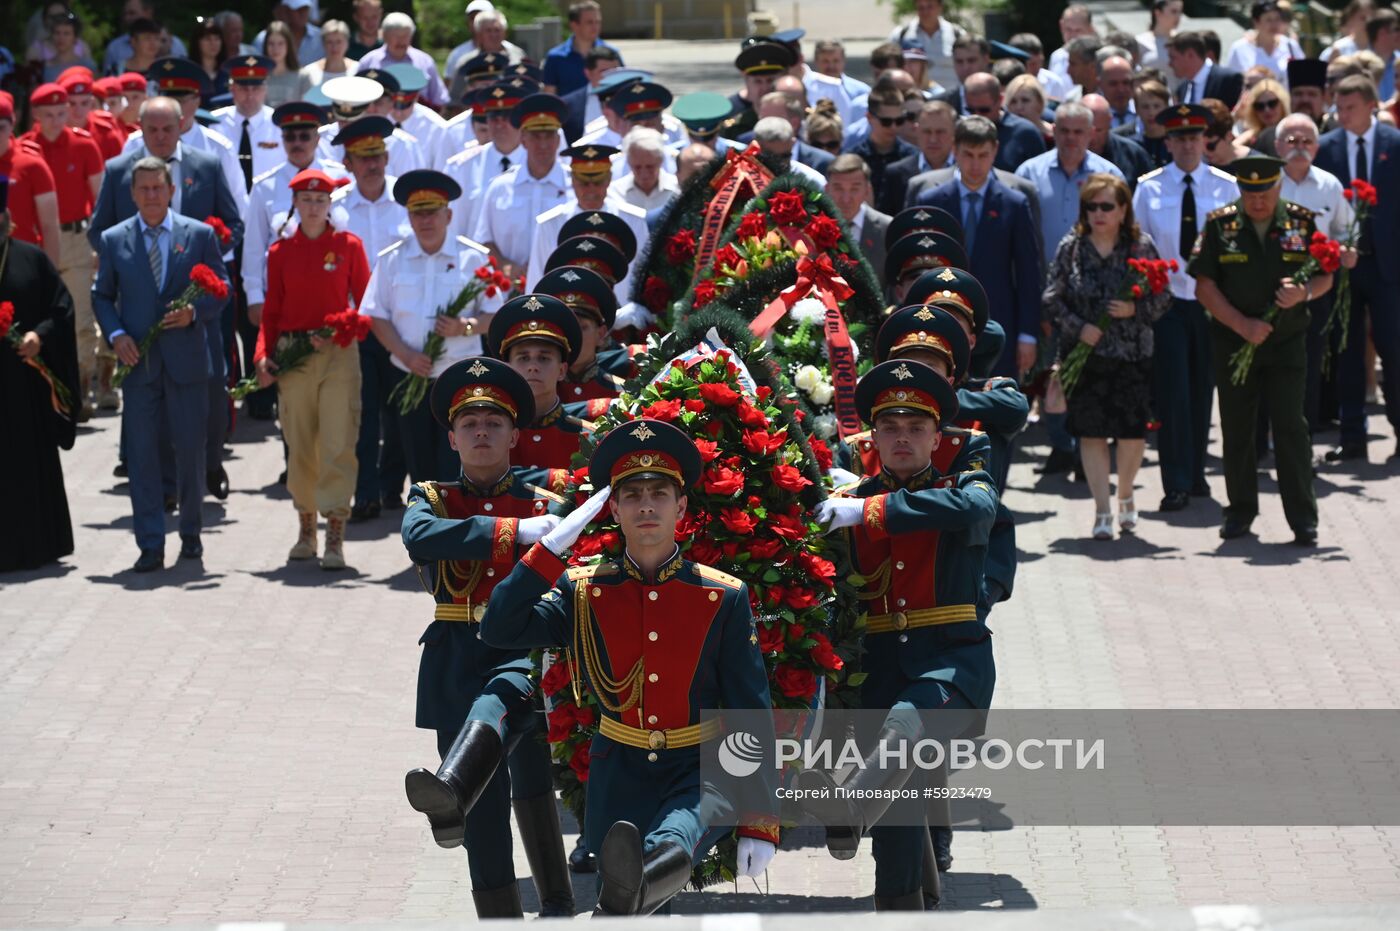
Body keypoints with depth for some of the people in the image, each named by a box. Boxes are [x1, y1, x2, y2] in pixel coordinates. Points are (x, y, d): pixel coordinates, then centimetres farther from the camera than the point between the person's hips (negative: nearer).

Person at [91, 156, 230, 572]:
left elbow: (221, 287, 6)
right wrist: (115, 333, -6)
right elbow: (101, 295, 11)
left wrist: (195, 312, -13)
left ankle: (190, 533, 24)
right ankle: (150, 545, 1)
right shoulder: (113, 240, 6)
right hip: (138, 361, 0)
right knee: (141, 452, -2)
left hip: (186, 358, 0)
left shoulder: (200, 235, 4)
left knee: (190, 448, 6)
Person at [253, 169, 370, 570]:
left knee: (338, 444, -9)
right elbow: (272, 311, 9)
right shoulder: (280, 252, 8)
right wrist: (263, 356, -5)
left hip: (339, 354, -2)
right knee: (300, 446, 6)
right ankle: (305, 530, 19)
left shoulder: (349, 245, 4)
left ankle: (335, 537, -11)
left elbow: (365, 303, 5)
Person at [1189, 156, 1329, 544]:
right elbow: (1205, 286, -4)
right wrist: (1243, 325, -14)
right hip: (1233, 343, 1)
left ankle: (1303, 520, -1)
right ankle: (1240, 509, 23)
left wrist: (1304, 293, -17)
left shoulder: (1302, 222, 0)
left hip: (1287, 342, -1)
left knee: (1290, 428, -4)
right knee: (1236, 430, 9)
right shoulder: (1219, 224, -2)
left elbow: (1325, 276, 6)